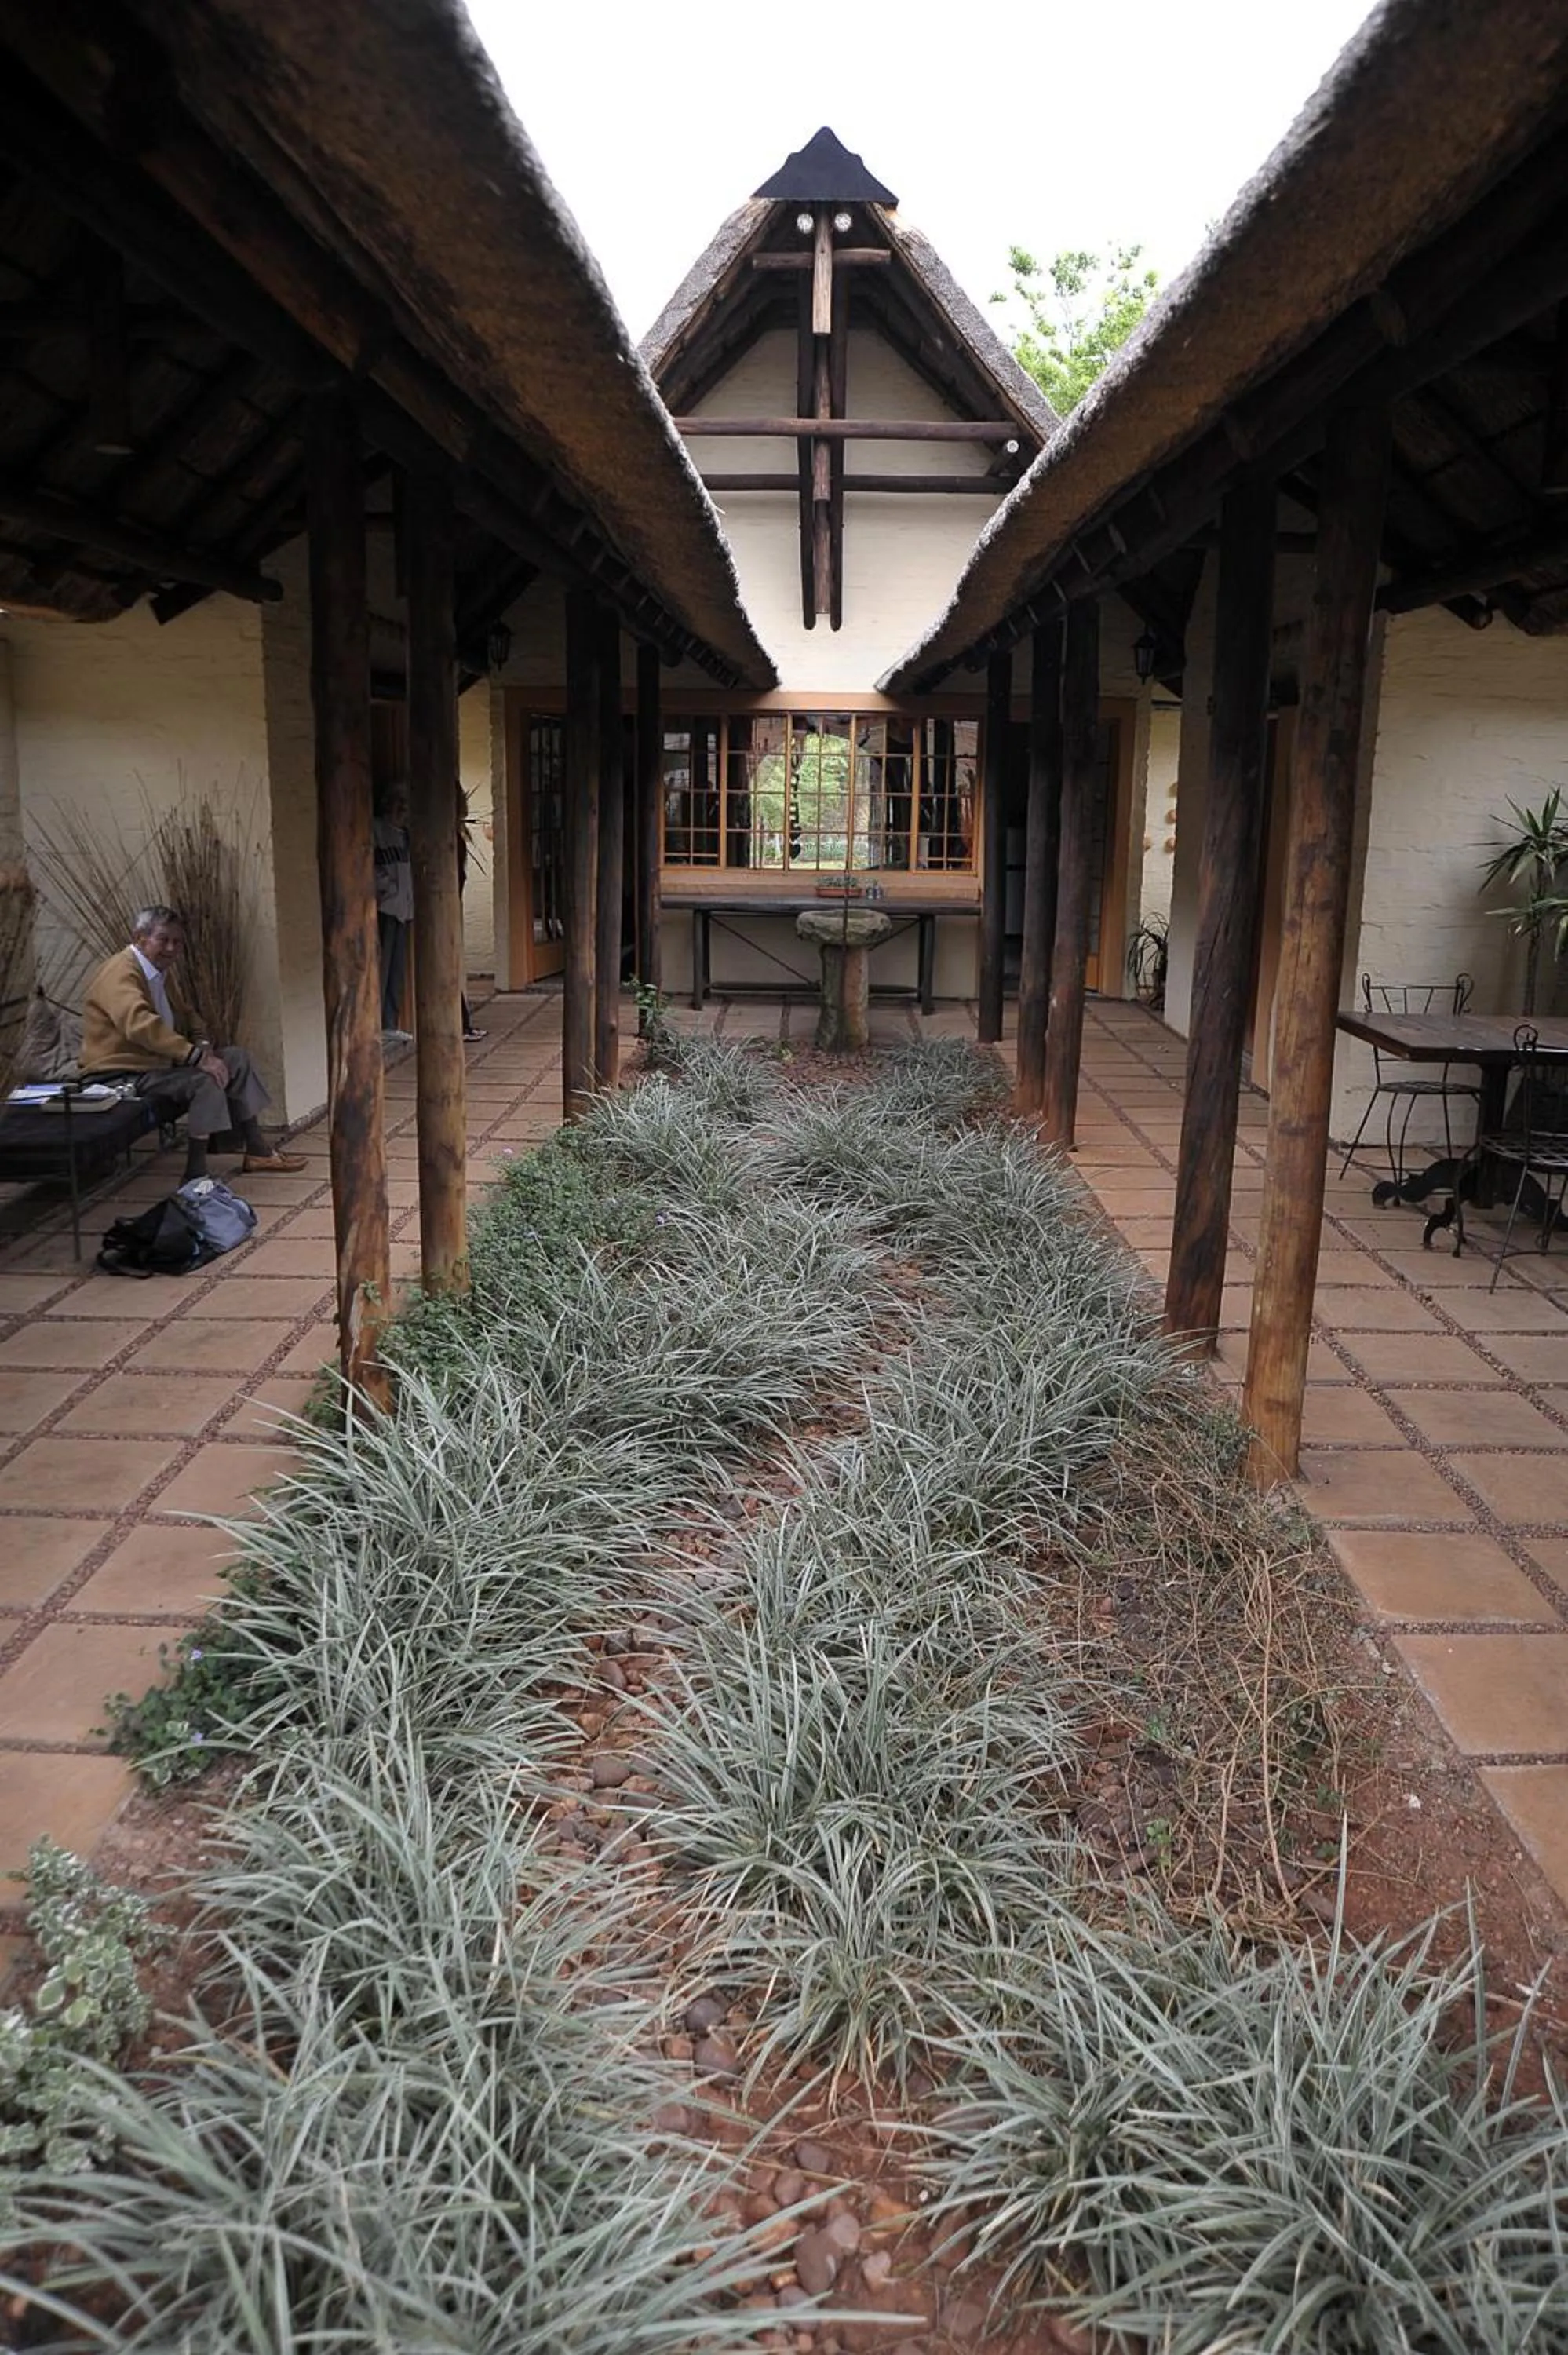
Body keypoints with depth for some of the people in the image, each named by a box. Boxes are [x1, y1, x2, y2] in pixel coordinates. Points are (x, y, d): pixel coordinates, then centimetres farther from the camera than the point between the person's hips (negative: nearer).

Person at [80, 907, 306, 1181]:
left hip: (155, 1063, 10)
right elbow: (140, 1025, -34)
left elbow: (168, 1025, 29)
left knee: (236, 1058, 3)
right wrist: (197, 1056, -35)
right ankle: (196, 1176, -30)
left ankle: (257, 1151, 3)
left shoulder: (159, 973, 17)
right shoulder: (120, 972, -16)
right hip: (120, 1076, -10)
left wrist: (199, 1044, 5)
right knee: (205, 1079, -30)